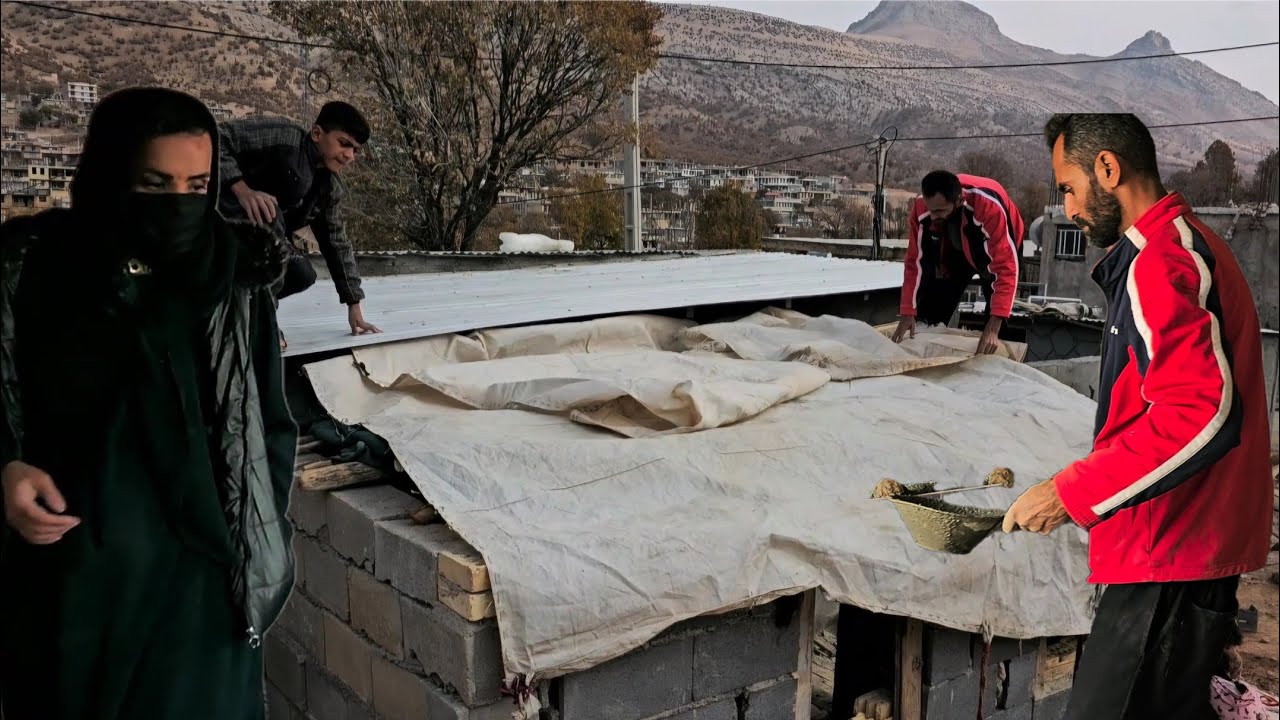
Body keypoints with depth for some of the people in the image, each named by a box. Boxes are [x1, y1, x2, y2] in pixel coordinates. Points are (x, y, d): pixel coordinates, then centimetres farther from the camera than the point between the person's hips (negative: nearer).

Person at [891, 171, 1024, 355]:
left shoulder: (990, 207, -44)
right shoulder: (921, 208, -31)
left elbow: (1005, 268, -42)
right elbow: (915, 262, -20)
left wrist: (993, 327, -47)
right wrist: (907, 313, -22)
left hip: (997, 248, -3)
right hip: (955, 250, 4)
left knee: (995, 333, -12)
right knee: (931, 311, 1)